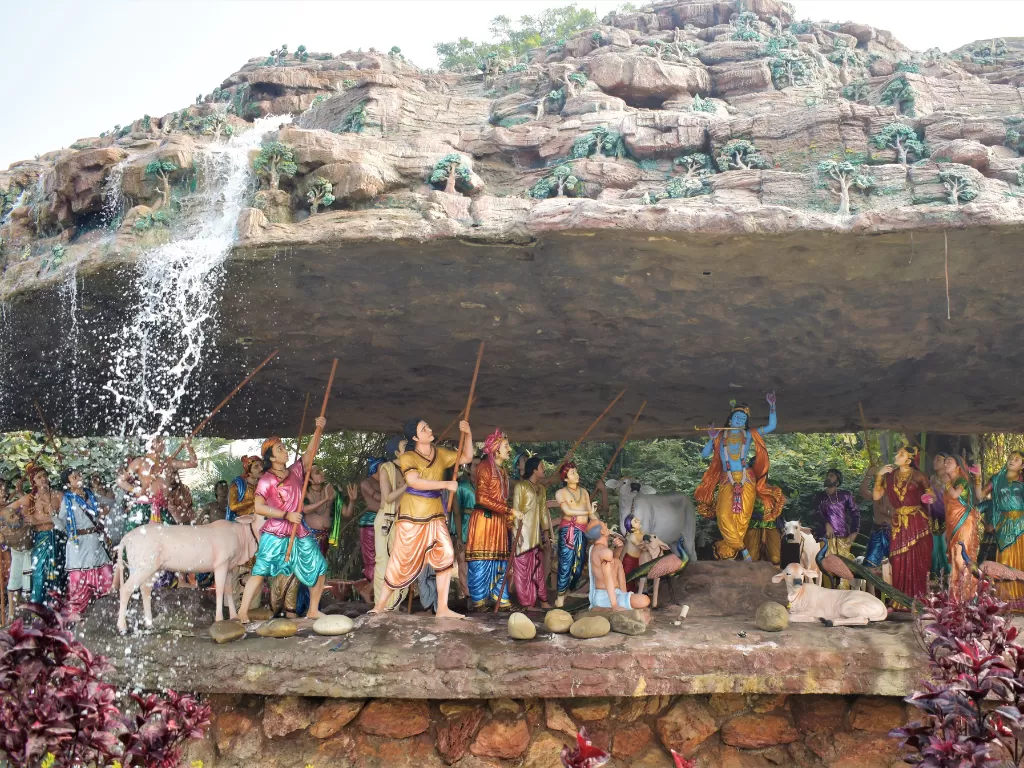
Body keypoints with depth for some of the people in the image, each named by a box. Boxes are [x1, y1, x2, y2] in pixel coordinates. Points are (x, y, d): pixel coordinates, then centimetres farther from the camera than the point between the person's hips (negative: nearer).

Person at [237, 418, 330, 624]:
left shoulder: (295, 471, 8)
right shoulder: (266, 480, -8)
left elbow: (310, 452, 10)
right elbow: (259, 507, -14)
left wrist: (318, 430, -4)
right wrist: (286, 515, -18)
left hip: (300, 532, 6)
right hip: (276, 534, -6)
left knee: (319, 570, 7)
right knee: (260, 572, -6)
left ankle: (313, 610, 17)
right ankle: (243, 611, -3)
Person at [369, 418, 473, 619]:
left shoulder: (441, 454, 7)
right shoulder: (408, 457, -11)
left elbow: (466, 458, 14)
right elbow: (414, 482, -26)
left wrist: (468, 434, -1)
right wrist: (446, 484, -26)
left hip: (435, 515, 5)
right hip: (412, 514, -5)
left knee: (445, 556, -7)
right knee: (402, 561, 0)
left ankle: (442, 608, -2)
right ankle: (380, 604, 15)